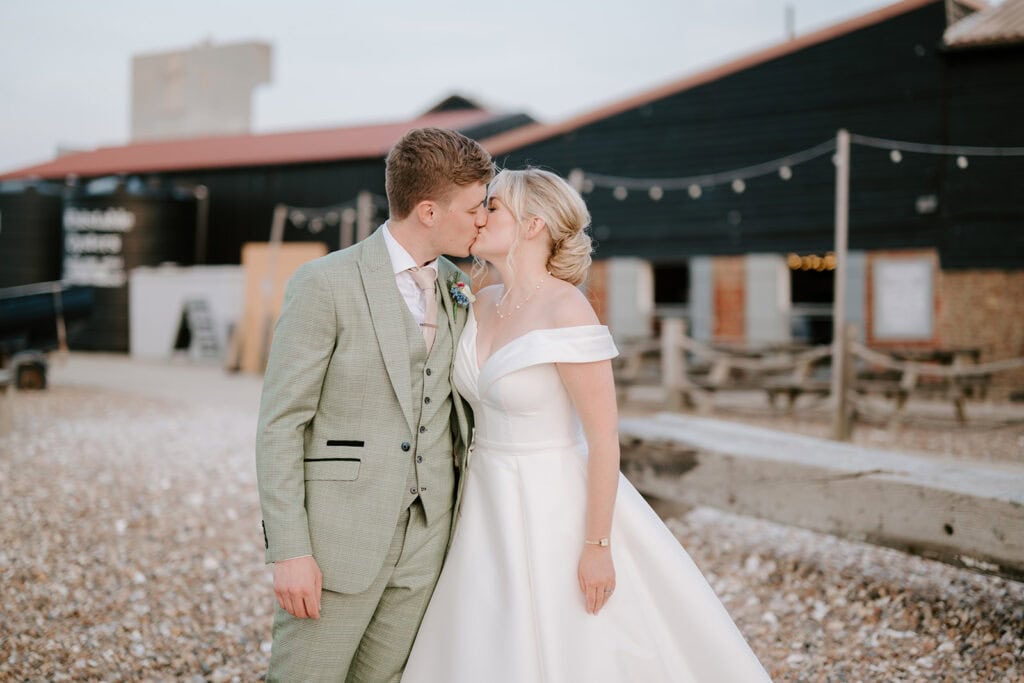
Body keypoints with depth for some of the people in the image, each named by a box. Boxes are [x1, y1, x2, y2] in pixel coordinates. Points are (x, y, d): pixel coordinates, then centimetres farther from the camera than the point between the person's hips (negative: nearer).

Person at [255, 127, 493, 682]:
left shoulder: (457, 288, 9)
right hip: (338, 535, -5)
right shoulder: (324, 284, -10)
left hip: (425, 537, 6)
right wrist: (288, 551, -15)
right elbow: (279, 424, -11)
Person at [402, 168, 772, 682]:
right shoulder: (484, 304, 5)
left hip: (556, 510, -8)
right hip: (495, 511, 8)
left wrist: (598, 546, -19)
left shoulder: (568, 312, -19)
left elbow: (604, 438, -18)